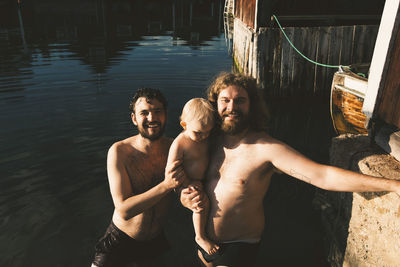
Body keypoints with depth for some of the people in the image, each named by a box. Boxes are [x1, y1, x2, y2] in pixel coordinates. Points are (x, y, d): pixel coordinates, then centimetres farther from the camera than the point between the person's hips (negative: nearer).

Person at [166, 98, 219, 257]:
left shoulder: (204, 137, -5)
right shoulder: (180, 144, -27)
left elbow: (209, 154, 14)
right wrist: (188, 183, -20)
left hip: (202, 180, 8)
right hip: (187, 183, -8)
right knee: (203, 202, -24)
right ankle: (200, 237, -2)